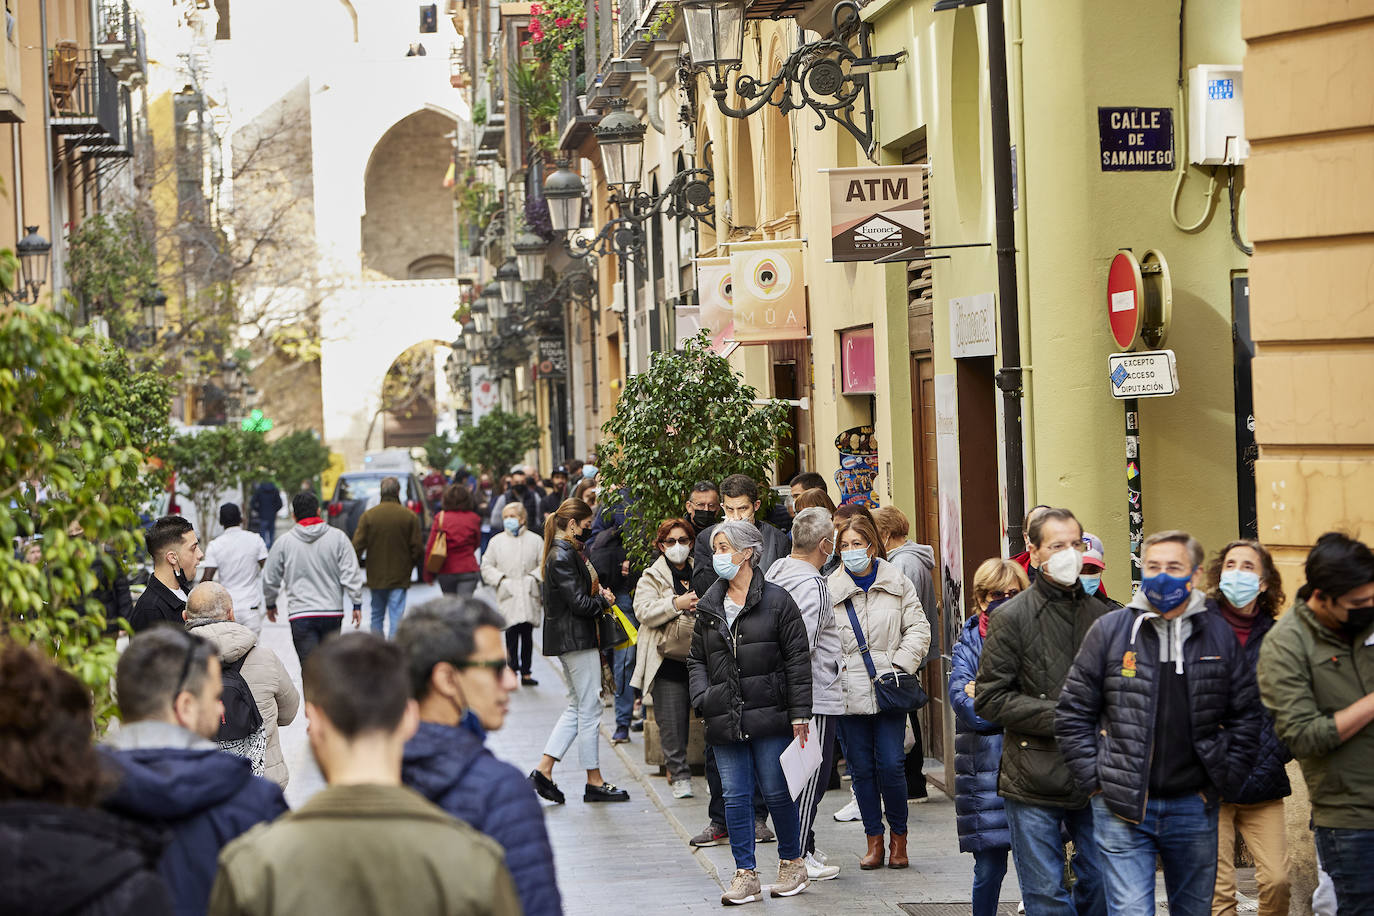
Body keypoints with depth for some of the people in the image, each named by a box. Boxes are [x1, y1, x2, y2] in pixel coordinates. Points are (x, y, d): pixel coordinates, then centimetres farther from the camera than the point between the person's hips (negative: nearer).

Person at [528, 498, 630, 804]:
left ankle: (543, 770, 10)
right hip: (576, 639, -10)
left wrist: (596, 594, 9)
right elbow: (579, 603, -22)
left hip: (567, 638, 10)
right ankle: (594, 782, 4)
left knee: (577, 707, 14)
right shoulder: (564, 556, -18)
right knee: (589, 708, -3)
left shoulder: (560, 552, 14)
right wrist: (603, 600, -2)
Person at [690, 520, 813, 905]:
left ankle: (793, 864, 20)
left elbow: (798, 659, -3)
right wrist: (702, 696, -1)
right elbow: (696, 659, 18)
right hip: (725, 721, 4)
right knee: (735, 796, 2)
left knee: (776, 792, 2)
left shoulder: (777, 600, -2)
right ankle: (746, 875, 7)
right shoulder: (708, 607, 12)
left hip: (769, 715, -4)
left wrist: (799, 714, -7)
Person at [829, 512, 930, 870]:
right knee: (861, 767, 4)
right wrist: (836, 670, -10)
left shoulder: (897, 582, 4)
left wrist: (901, 665, -6)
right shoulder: (830, 588, 1)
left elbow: (918, 629, 5)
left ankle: (899, 837, 13)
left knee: (891, 764, -5)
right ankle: (874, 840, 17)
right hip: (849, 692, 0)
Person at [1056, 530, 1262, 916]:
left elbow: (1246, 714, 10)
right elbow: (1072, 713, 2)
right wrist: (1095, 780, -4)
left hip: (1194, 810, 3)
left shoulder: (1220, 635, 4)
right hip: (1122, 810, -2)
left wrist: (1221, 780, 2)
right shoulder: (1110, 630, -2)